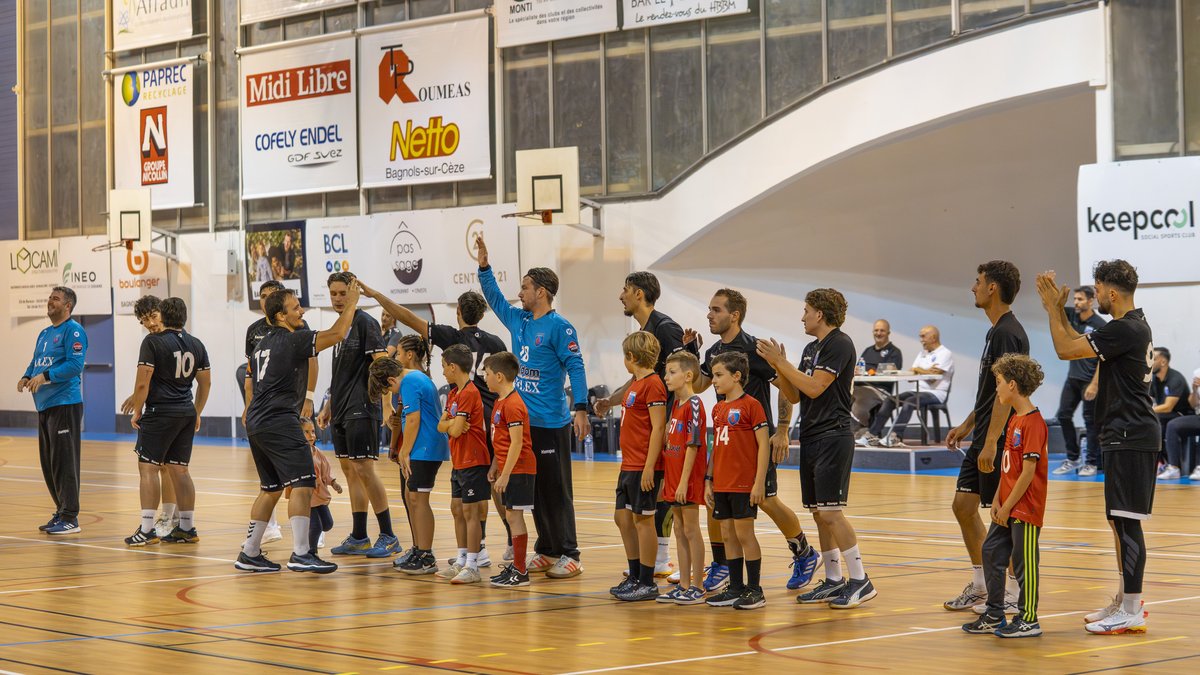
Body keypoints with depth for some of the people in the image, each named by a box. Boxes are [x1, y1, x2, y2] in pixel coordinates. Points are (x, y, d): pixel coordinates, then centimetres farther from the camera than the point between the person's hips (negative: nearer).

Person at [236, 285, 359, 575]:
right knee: (302, 484, -12)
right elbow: (337, 334, -15)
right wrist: (350, 304, 0)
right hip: (279, 422, -10)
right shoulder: (292, 340, -9)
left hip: (256, 421, 10)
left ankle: (249, 554, 18)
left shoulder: (264, 341, 18)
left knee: (271, 489, 16)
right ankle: (301, 554, -19)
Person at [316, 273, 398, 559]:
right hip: (342, 412, 9)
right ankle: (358, 538, 14)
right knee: (350, 471, 10)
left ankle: (388, 537, -5)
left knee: (364, 469, -10)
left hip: (361, 410, -9)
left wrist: (377, 393, -27)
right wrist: (329, 407, 23)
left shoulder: (365, 322, -8)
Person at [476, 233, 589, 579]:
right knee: (534, 490, 11)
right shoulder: (518, 320, 11)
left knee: (556, 490, -4)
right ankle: (546, 551, 19)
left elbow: (575, 367, -15)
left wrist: (581, 409, -22)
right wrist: (483, 265, 16)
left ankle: (569, 555, 1)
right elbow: (495, 298, 24)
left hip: (551, 423, -8)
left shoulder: (559, 327, -11)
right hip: (523, 421, 8)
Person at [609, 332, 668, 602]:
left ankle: (647, 584, 4)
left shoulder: (653, 385, -14)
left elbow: (658, 428, -18)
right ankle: (635, 576, 23)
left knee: (643, 519, -3)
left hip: (643, 468, -9)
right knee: (623, 517, 13)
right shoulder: (635, 384, 15)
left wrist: (648, 467, -21)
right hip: (629, 466, 9)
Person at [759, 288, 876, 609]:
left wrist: (781, 362, -12)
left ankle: (860, 580, -10)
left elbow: (814, 387, -18)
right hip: (811, 436, 9)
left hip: (833, 435, -9)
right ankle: (833, 580, 16)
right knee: (819, 512, 9)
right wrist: (777, 365, 2)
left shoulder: (840, 344, -10)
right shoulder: (811, 348, 17)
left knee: (830, 510, -14)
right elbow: (794, 395, 16)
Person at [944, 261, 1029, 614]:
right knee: (964, 505, 12)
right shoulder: (996, 331, 14)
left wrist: (991, 442, -25)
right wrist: (967, 425, 23)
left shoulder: (1008, 333, -17)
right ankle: (980, 587, 20)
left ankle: (1012, 593, 6)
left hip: (1000, 440, -10)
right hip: (983, 438, 10)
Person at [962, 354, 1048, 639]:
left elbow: (1028, 471, -20)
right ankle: (994, 616, 21)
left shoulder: (1033, 422, -17)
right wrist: (997, 500, 8)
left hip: (1025, 507, -10)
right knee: (991, 554, 12)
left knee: (1024, 560, -2)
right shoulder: (1014, 419, 13)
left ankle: (1028, 620, 8)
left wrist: (1007, 506, -17)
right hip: (1007, 506, 10)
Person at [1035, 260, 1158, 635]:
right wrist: (1058, 307, 20)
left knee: (1126, 520, -10)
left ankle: (1132, 612, -10)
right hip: (1126, 434, 11)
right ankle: (1125, 602, 24)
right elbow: (1079, 343, 26)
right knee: (1119, 519, 16)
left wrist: (1052, 308, -5)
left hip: (1129, 436, -11)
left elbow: (1065, 350, -17)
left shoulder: (1125, 330, -18)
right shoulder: (1134, 326, 15)